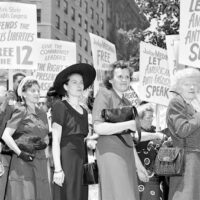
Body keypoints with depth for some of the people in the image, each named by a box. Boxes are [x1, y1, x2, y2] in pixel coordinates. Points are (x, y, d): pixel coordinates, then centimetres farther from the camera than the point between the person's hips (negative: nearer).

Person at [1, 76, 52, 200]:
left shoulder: (42, 114, 16)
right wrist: (20, 153, -16)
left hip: (40, 161, 6)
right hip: (23, 162, -6)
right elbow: (6, 135, -11)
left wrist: (43, 144, 1)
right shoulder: (21, 111, -3)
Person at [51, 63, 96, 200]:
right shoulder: (60, 106, -3)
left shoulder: (84, 111, 18)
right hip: (66, 159, -7)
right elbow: (55, 140, -9)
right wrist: (58, 169, -15)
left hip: (82, 159, 7)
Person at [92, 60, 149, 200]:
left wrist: (138, 165, 22)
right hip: (111, 152, -8)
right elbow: (98, 128, -14)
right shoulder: (104, 95, -3)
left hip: (127, 155, 8)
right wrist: (128, 124, -19)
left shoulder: (126, 103, 22)